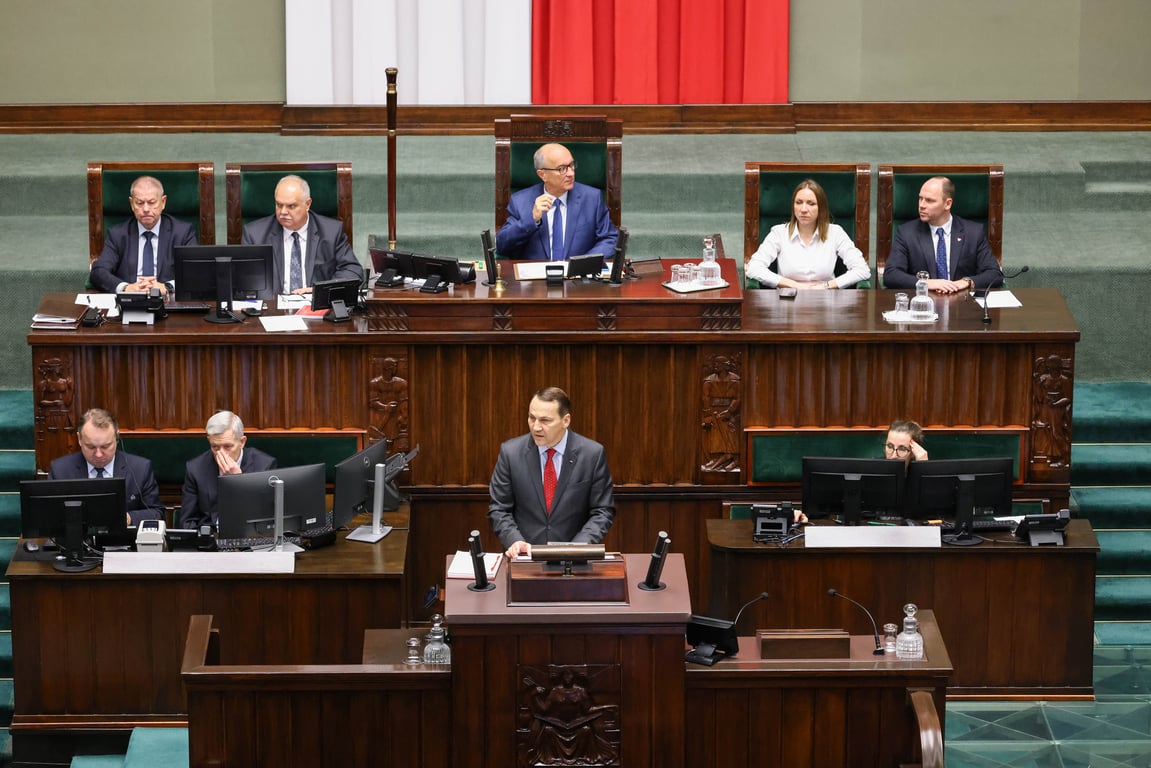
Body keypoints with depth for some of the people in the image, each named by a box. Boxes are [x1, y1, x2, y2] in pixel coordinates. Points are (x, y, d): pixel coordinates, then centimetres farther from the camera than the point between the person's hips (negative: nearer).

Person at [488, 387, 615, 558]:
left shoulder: (593, 454, -2)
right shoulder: (510, 452, 1)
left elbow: (603, 511, 3)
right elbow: (498, 510, 7)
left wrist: (579, 546, -12)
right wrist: (514, 541, -11)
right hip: (525, 556, 1)